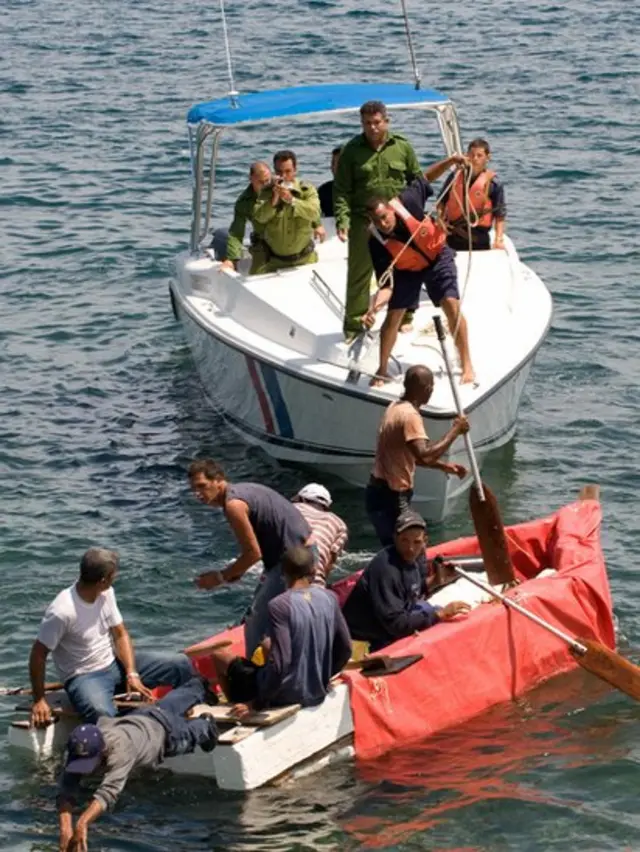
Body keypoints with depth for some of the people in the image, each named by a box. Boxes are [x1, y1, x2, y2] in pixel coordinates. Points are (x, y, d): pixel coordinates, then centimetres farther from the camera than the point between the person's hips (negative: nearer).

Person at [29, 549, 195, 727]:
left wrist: (132, 674, -11)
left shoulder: (106, 593, -4)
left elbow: (120, 635, 2)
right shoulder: (61, 612, -25)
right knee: (103, 715, -41)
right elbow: (38, 655, -19)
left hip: (115, 664, 7)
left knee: (181, 665, -3)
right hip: (84, 677, -7)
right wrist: (39, 701, -19)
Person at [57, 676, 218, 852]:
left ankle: (204, 725, 60)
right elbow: (66, 788, -47)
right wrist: (65, 827, -64)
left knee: (190, 735, 30)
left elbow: (109, 790, -66)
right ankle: (198, 687, 65)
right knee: (169, 705, 36)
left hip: (161, 727, -5)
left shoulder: (120, 749, -54)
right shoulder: (80, 750, -40)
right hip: (136, 719, 5)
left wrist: (82, 823, -80)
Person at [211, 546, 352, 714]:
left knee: (219, 656, 12)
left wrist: (257, 703, -17)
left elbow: (281, 662, -25)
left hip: (288, 696, -6)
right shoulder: (329, 598, -3)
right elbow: (345, 649, 4)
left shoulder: (280, 605, -20)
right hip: (318, 694, 6)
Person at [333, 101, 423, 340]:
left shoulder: (402, 147, 3)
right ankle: (354, 325, 9)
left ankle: (404, 318, 26)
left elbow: (418, 181, 10)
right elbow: (341, 190, -1)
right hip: (363, 221, -1)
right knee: (359, 274, 1)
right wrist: (342, 220, -11)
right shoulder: (351, 151, 0)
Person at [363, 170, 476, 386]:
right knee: (393, 316, -3)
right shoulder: (378, 243, -31)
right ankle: (382, 371, 18)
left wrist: (450, 162, -17)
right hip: (406, 270, 1)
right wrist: (374, 307, -49)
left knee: (452, 306, -14)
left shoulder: (408, 202, -32)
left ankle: (467, 366, -4)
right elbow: (386, 285, -32)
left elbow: (424, 180, -10)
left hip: (437, 257, 0)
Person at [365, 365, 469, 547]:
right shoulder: (409, 415, -20)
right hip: (391, 498, -10)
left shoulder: (395, 408, 11)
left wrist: (443, 466, 14)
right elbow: (425, 456, -32)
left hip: (379, 491, 10)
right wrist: (455, 431, -22)